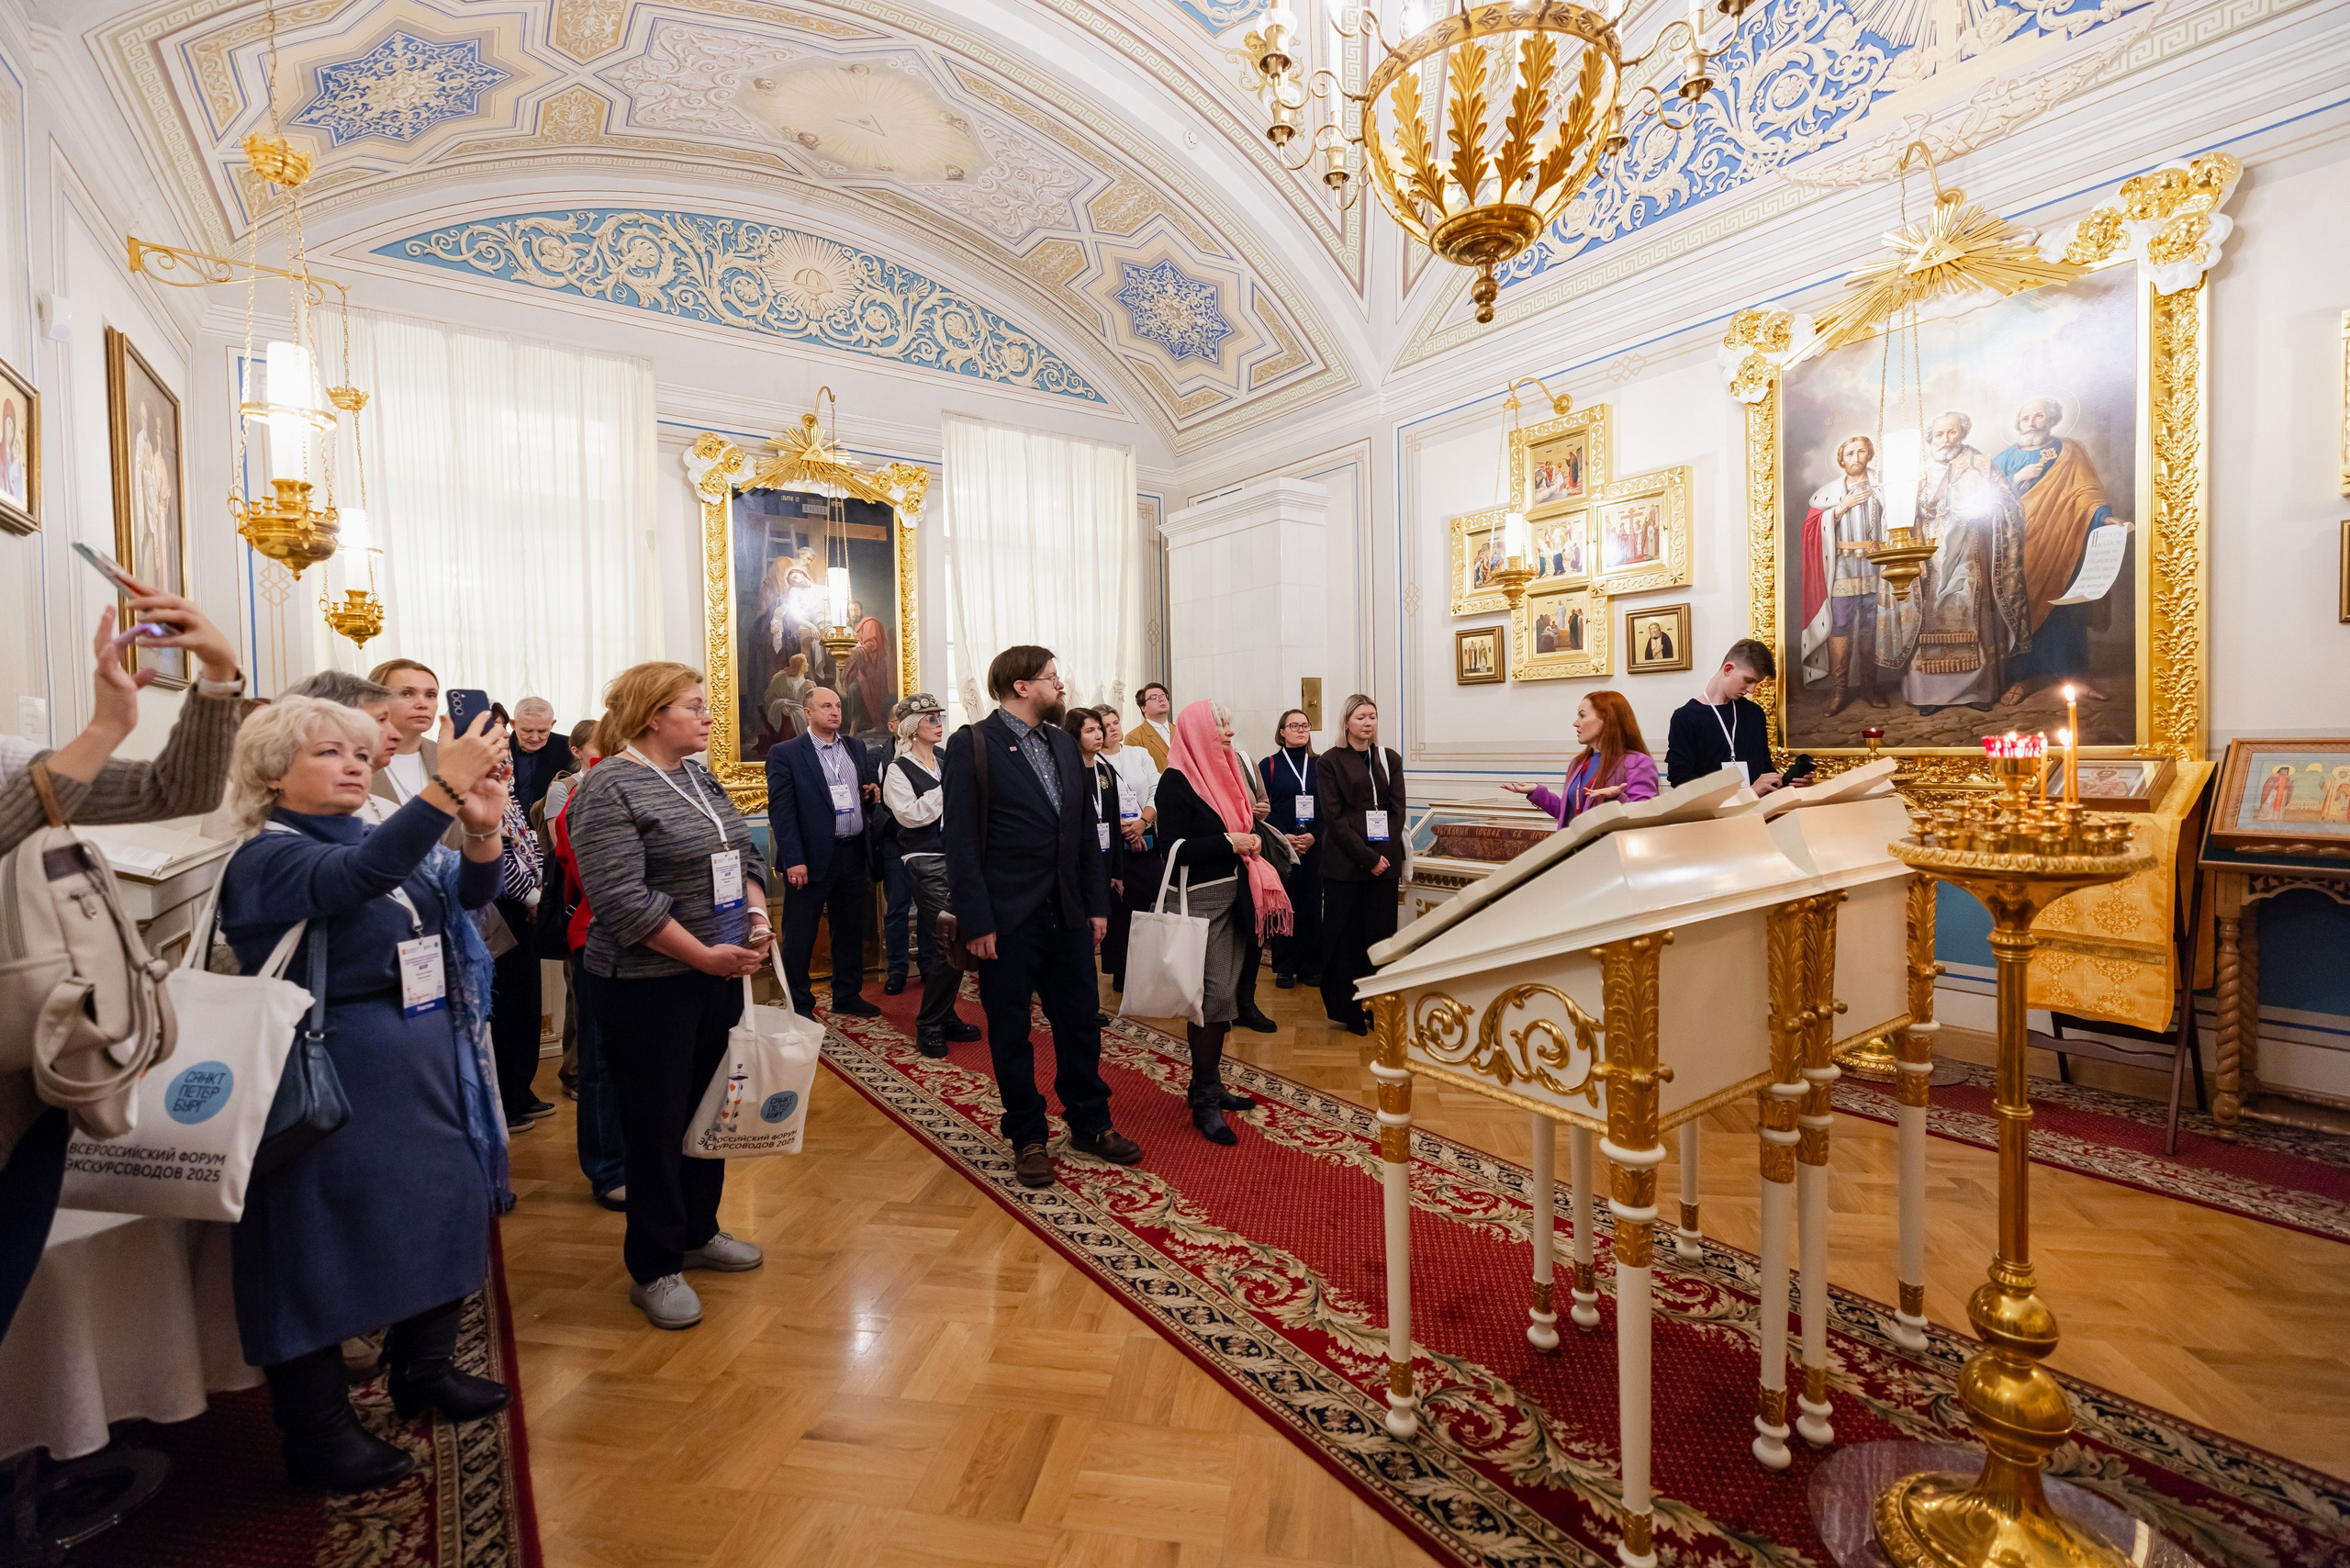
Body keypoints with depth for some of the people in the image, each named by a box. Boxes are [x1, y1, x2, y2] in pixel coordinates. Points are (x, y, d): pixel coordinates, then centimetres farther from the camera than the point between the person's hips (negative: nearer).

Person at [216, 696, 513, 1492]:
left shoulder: (385, 838, 10)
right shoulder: (269, 857, -13)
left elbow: (470, 891, 0)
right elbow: (358, 876, -35)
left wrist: (485, 829, -21)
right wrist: (445, 787, -46)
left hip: (428, 1070, 8)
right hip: (338, 1088, -7)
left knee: (448, 1210, 15)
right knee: (324, 1243, 6)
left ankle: (424, 1368, 36)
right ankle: (318, 1432, 24)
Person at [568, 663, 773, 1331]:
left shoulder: (700, 778, 10)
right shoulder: (608, 789, -14)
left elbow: (746, 856, 12)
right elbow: (623, 900, -22)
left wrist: (758, 916, -6)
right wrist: (705, 955, -20)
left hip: (719, 975, 7)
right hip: (648, 988, -7)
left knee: (711, 1108, 18)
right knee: (656, 1124, 6)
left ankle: (698, 1231, 37)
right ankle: (653, 1269, 24)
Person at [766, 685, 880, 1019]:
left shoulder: (856, 746, 11)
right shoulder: (785, 753, -5)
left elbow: (868, 786, 23)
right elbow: (781, 810, -10)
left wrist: (872, 792, -2)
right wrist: (794, 860, -16)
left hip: (853, 853, 5)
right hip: (812, 857, -5)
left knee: (851, 929, 14)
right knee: (800, 933, 5)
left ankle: (848, 995, 28)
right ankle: (799, 1004, 18)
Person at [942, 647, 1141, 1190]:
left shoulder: (1064, 744, 11)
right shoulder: (973, 744, -8)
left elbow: (1083, 832, 13)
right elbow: (962, 841, -12)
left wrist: (1097, 902, 8)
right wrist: (976, 921, -15)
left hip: (1068, 914, 6)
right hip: (1008, 919, -5)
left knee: (1080, 1022, 13)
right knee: (1011, 1033, 9)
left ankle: (1089, 1124, 31)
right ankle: (1027, 1137, 27)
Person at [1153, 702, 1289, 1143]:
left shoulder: (1227, 770, 14)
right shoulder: (1176, 781, -10)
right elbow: (1175, 849, -17)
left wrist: (1250, 837, 2)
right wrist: (1229, 842, -17)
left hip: (1235, 891, 8)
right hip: (1202, 898, -8)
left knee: (1225, 994, 12)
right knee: (1213, 995, -7)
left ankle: (1208, 1084, 25)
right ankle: (1204, 1101, 5)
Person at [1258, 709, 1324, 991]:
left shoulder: (1319, 766, 7)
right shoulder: (1268, 765, 2)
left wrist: (1313, 836, -12)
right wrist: (1284, 837, -15)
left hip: (1313, 848, 2)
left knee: (1311, 906, 5)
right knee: (1283, 906, 2)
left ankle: (1311, 966, 14)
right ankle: (1284, 967, 11)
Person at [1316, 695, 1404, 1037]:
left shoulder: (1389, 759, 12)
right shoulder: (1331, 761, 0)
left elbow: (1397, 809, 7)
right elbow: (1333, 816, -7)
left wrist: (1386, 853, -7)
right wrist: (1367, 856, -13)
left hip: (1385, 862, 3)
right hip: (1345, 863, -3)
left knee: (1381, 934, 5)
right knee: (1344, 935, 2)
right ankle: (1346, 1010, 14)